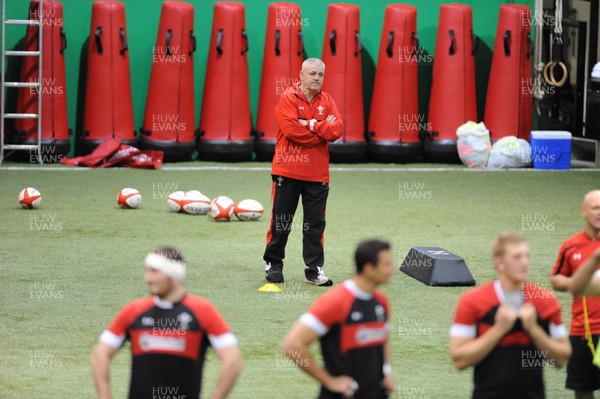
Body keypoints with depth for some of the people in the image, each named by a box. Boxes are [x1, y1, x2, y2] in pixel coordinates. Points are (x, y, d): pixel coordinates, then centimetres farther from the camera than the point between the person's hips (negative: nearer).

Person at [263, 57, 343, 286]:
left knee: (315, 224, 3)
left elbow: (337, 130, -4)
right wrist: (322, 134, -10)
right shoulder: (288, 99, -4)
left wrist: (312, 124, -14)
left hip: (317, 175, 3)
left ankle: (314, 270, 6)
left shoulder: (327, 102, 9)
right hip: (288, 172, -3)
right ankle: (273, 265, 15)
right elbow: (291, 129, -18)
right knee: (281, 222, 4)